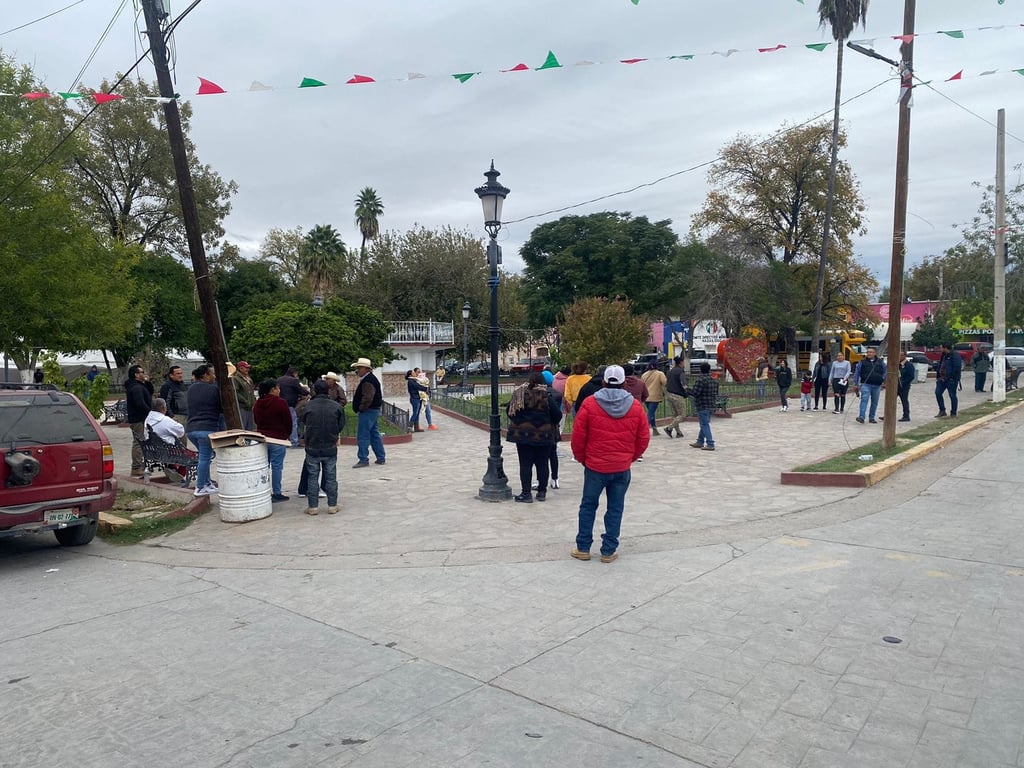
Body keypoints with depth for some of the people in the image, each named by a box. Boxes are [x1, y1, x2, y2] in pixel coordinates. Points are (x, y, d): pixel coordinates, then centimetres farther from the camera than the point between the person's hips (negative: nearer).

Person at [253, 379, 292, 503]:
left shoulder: (257, 404, 6)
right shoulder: (280, 402, -13)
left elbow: (256, 420, 16)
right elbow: (288, 421, -8)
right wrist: (288, 434, 9)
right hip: (278, 439, -6)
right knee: (277, 466, -1)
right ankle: (276, 493, 2)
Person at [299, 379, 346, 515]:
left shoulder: (307, 407, -9)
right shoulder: (337, 406, -6)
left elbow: (303, 422, 7)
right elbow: (341, 425, 2)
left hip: (312, 449, -1)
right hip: (331, 449, 1)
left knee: (313, 478, 9)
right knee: (331, 478, 9)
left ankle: (312, 506, 11)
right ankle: (332, 506, 12)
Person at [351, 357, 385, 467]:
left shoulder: (368, 381, -18)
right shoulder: (370, 379, 16)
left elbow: (367, 398, -27)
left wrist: (360, 409, -15)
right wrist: (361, 409, 16)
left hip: (368, 412, -11)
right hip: (373, 411, 11)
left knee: (362, 436, -6)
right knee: (375, 435, 14)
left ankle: (363, 459, -3)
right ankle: (381, 458, 19)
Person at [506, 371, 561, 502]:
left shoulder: (518, 394, -2)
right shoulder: (546, 397, -9)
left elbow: (509, 411, 5)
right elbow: (557, 415, -8)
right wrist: (550, 423, 12)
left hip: (522, 434, 1)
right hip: (542, 436, -1)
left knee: (525, 464, 5)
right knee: (542, 464, 10)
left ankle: (526, 493, 4)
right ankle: (542, 492, 17)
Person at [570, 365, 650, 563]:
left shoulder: (589, 404, -8)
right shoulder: (635, 406, -2)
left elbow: (578, 436, -6)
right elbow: (644, 439, 3)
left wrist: (581, 458, 10)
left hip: (595, 466, -1)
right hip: (622, 468, 1)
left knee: (588, 506, 12)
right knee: (615, 508, 11)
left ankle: (583, 548, 17)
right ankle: (609, 551, 15)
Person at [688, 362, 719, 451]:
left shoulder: (700, 380, -16)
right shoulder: (714, 380, 9)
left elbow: (695, 393, -20)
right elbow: (716, 393, 15)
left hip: (702, 406, -8)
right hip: (711, 406, 8)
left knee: (705, 425, -5)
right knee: (704, 424, 17)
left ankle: (710, 444, -8)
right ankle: (700, 442, 26)